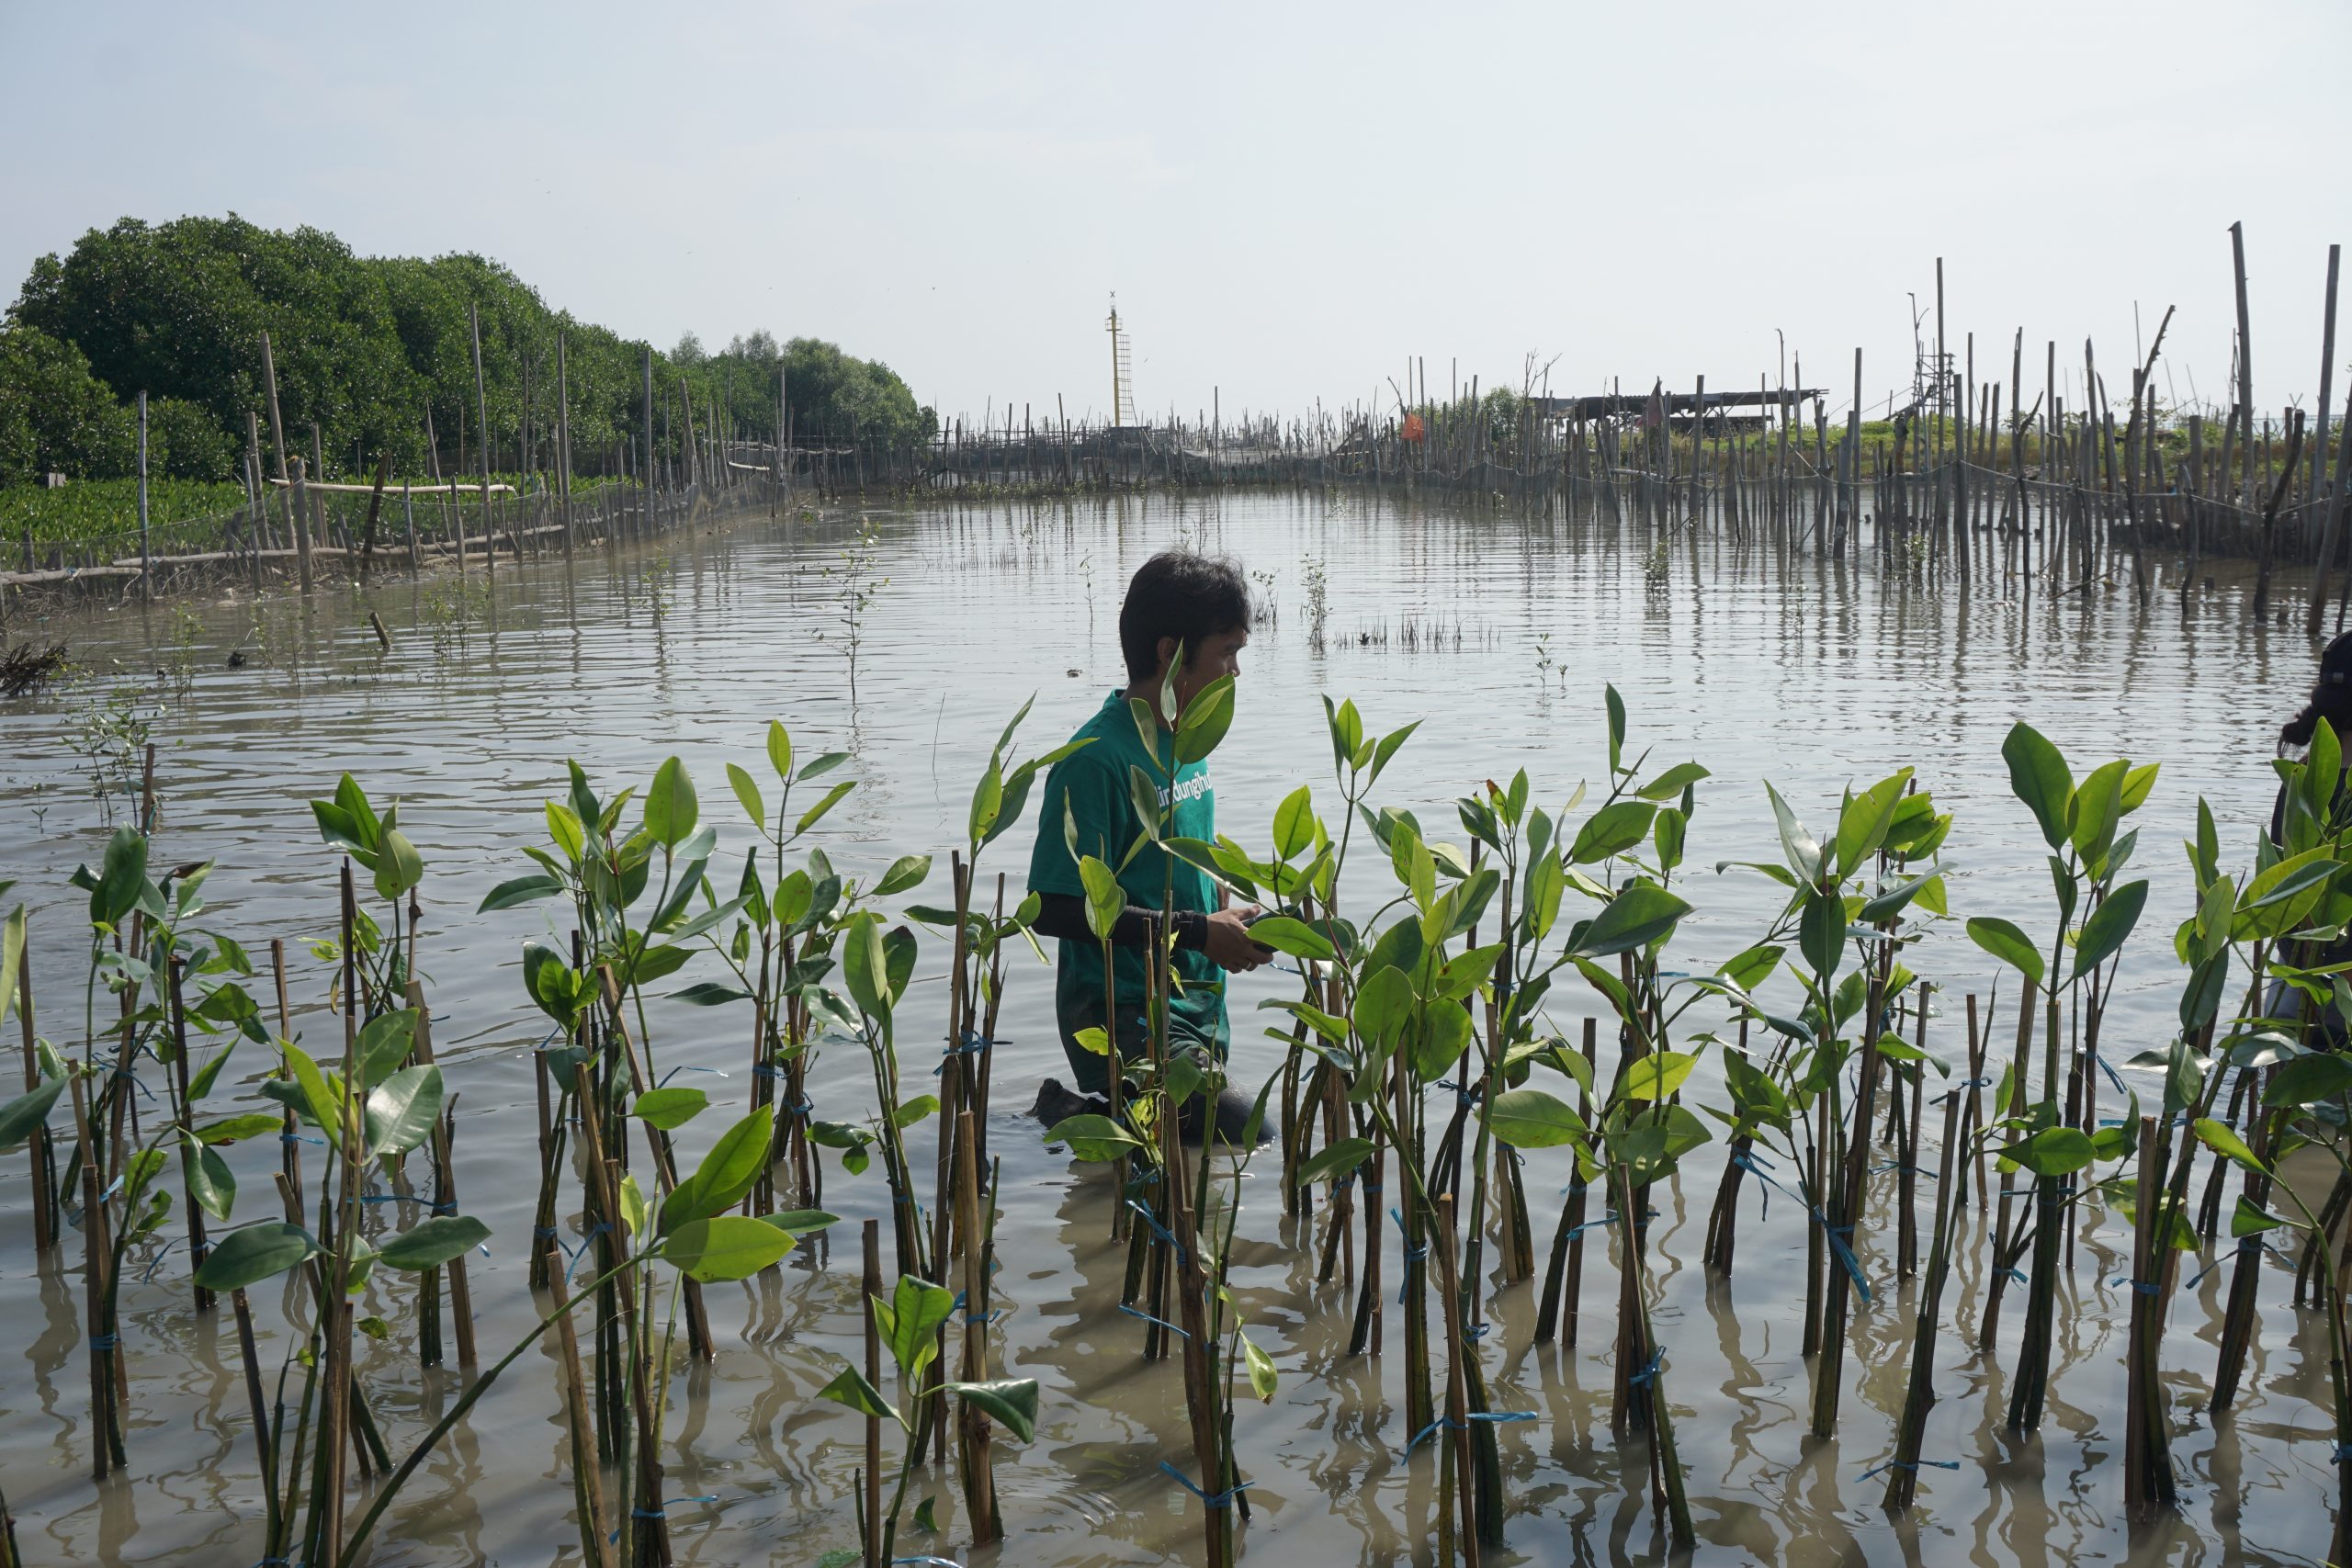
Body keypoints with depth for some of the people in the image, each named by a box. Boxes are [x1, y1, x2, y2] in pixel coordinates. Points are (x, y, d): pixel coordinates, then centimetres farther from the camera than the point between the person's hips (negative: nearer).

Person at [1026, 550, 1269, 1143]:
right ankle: (1075, 1116, -3)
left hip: (1197, 1012, 9)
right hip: (1126, 1021, -9)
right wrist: (1198, 932, -18)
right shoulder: (1097, 758, -18)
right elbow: (1055, 909, -20)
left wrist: (1228, 920, 0)